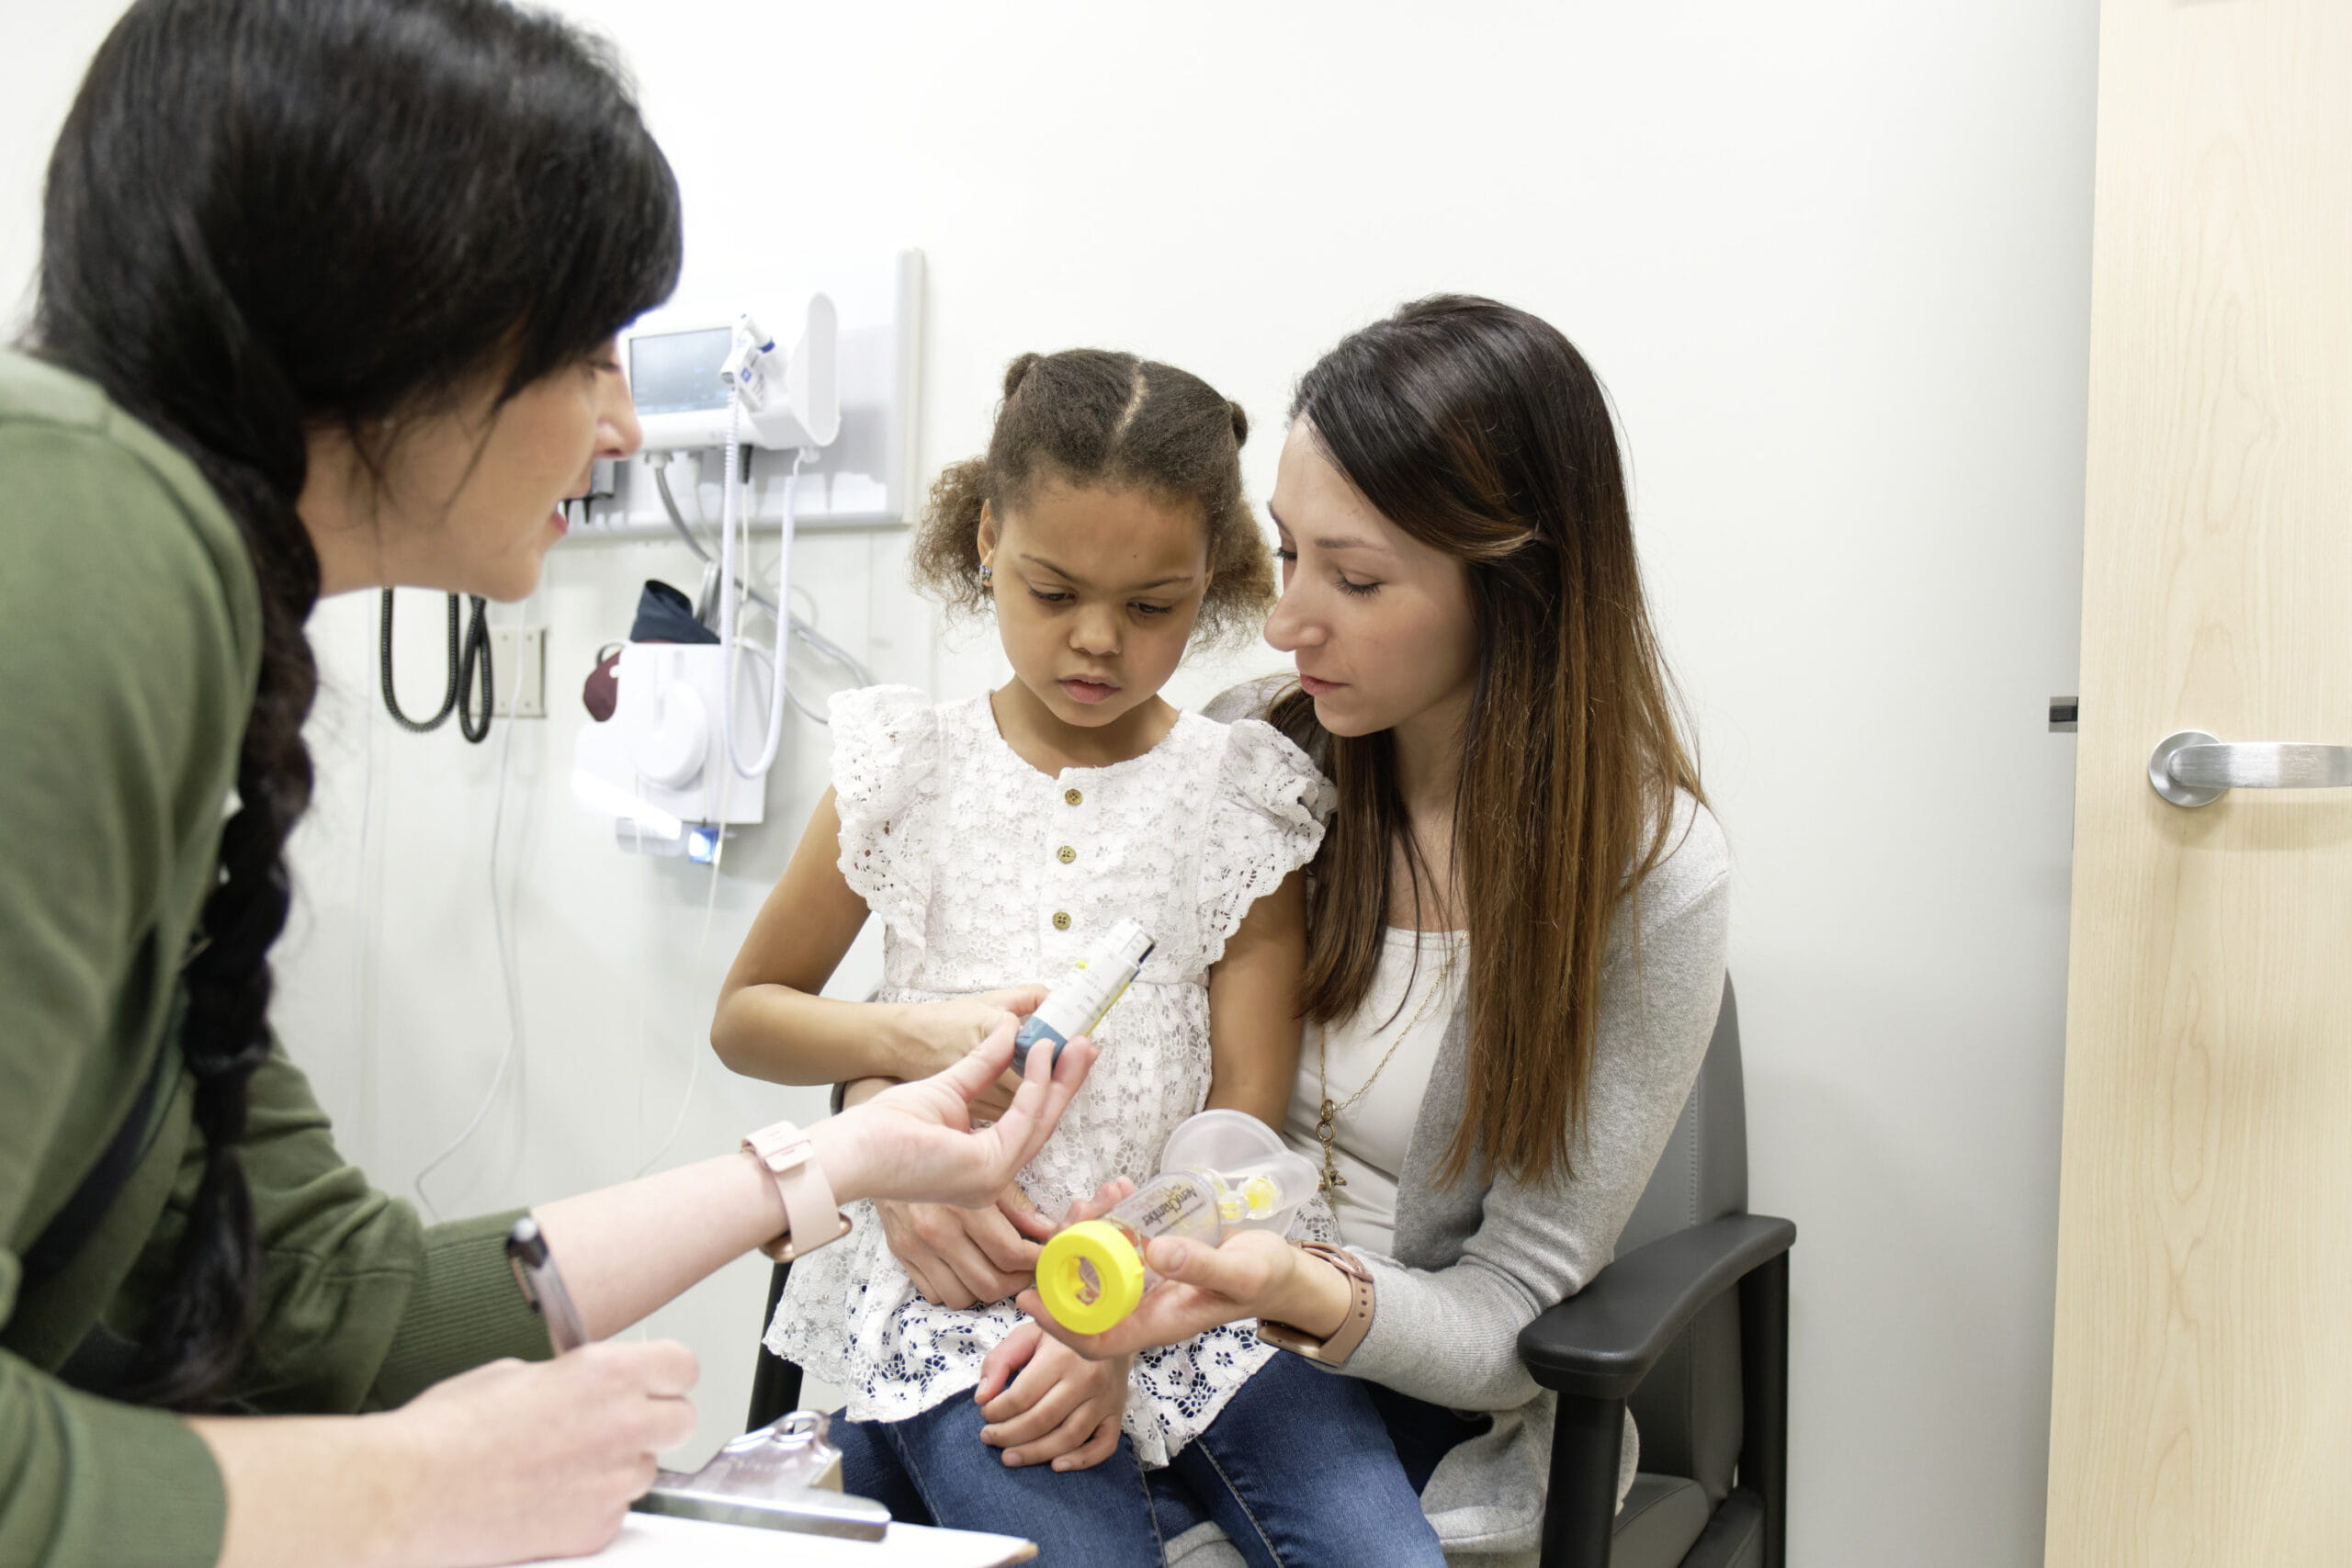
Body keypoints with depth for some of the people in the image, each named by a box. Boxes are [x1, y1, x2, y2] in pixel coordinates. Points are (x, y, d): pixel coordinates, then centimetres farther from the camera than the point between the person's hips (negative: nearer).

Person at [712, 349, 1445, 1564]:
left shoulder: (1244, 796, 2)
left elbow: (1245, 1113, -1)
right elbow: (744, 1017, 13)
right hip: (957, 1279, 0)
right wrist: (908, 1034, -7)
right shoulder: (910, 770, 4)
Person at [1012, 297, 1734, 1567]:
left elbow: (1512, 1316, -13)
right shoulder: (1251, 750, -5)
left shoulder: (1649, 875, -15)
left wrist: (1310, 1298, -32)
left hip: (1430, 1418, -3)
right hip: (1199, 1333, 4)